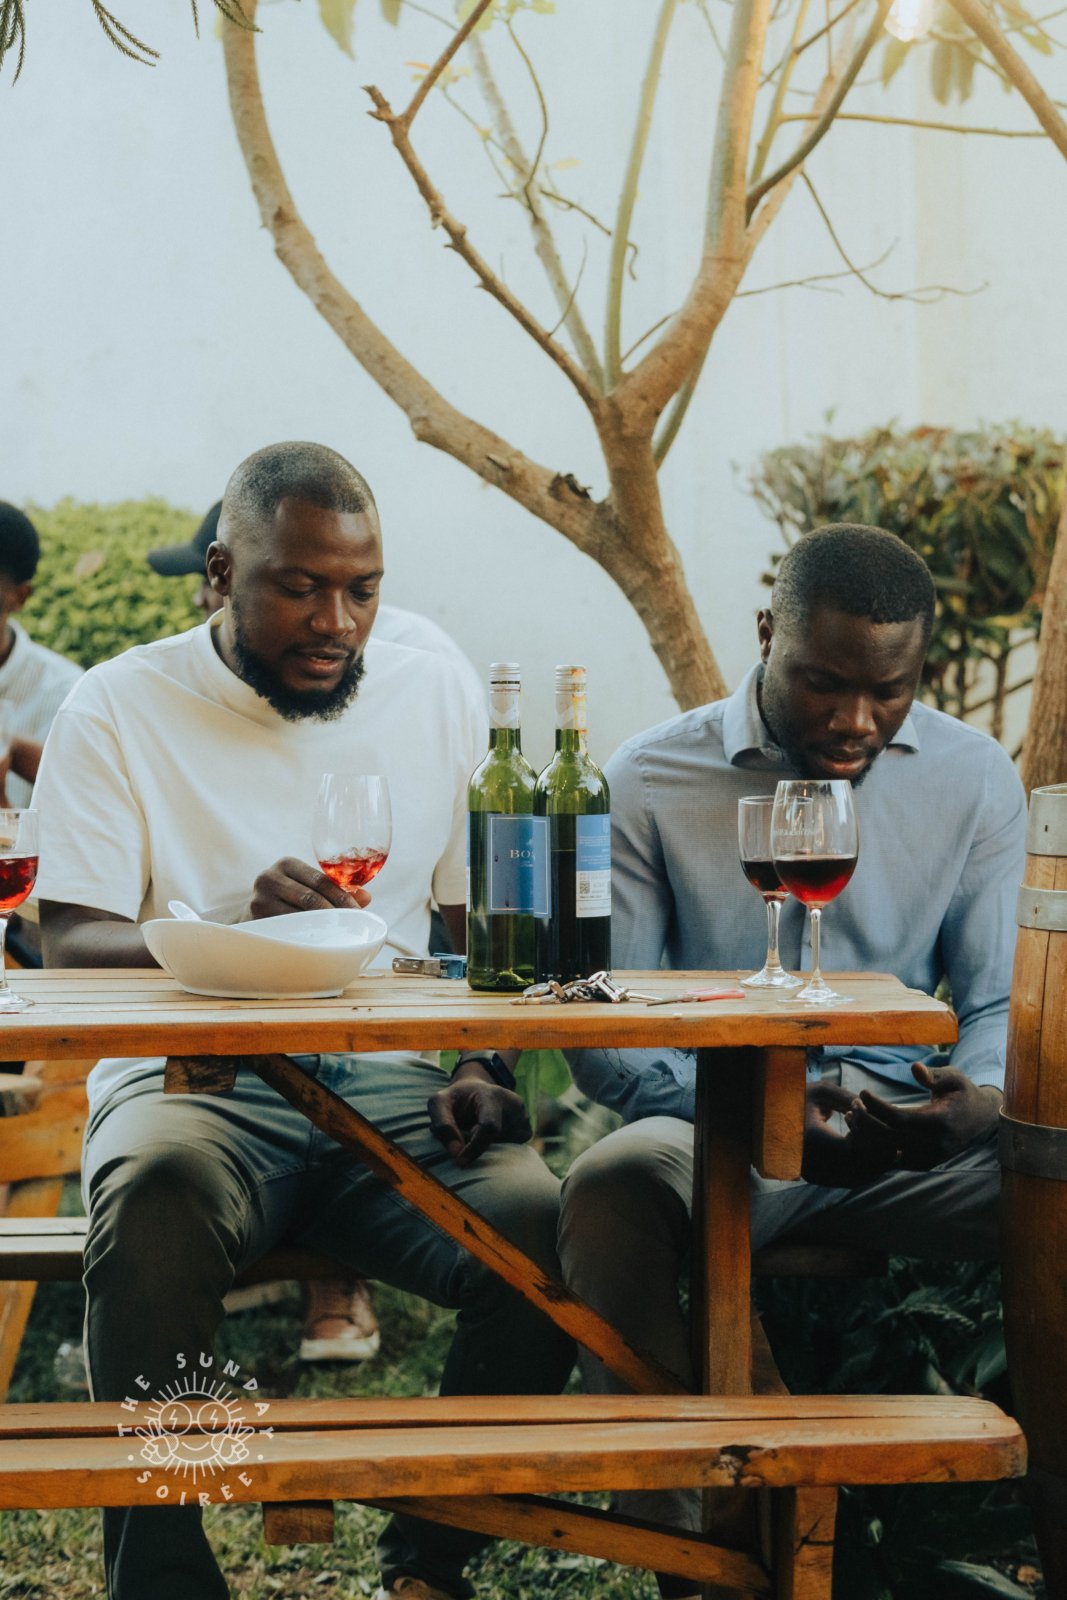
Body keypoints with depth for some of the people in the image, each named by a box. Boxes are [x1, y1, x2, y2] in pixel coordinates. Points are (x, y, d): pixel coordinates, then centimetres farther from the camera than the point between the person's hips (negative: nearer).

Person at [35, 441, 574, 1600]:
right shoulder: (123, 707, 2)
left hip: (394, 1081, 3)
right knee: (158, 1190, -38)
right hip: (197, 1078, -2)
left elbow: (482, 925, 16)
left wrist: (482, 1070, -4)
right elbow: (69, 946, -6)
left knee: (544, 1222, -27)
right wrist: (233, 929, -26)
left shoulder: (431, 696, 13)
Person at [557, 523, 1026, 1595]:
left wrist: (978, 1103, -17)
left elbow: (1000, 1002, 8)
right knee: (613, 1186, -36)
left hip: (912, 1137, 2)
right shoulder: (650, 783, 0)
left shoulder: (974, 779, 8)